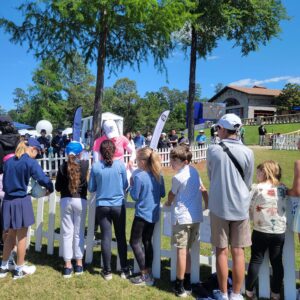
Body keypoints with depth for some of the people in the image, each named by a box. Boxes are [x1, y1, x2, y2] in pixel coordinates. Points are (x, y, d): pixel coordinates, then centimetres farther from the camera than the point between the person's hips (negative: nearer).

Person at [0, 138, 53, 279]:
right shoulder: (30, 162, -13)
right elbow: (43, 179, -16)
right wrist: (50, 189, 3)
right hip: (21, 201, -6)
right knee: (22, 236, 7)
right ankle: (19, 269, 19)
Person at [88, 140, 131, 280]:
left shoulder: (95, 167, -8)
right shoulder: (120, 165, -8)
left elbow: (91, 188, 0)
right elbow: (125, 185, 0)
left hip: (102, 206, 0)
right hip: (118, 205, 0)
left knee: (106, 237, 7)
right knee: (121, 237, 11)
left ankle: (107, 271, 16)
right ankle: (124, 270, 21)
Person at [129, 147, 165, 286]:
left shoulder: (139, 176, -19)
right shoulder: (158, 175, 1)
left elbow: (135, 196, -14)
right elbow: (163, 193, 8)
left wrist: (132, 185, 1)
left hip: (142, 214, -7)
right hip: (154, 214, 7)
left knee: (135, 242, 6)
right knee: (147, 241, 18)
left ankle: (145, 276, 6)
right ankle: (149, 273, 23)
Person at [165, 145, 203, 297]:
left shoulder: (178, 177, -14)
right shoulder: (194, 171, 7)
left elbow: (171, 195, 2)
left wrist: (168, 203, 23)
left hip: (182, 218, -7)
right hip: (196, 217, 8)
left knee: (181, 251, 0)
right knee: (186, 250, 16)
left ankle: (180, 287, 7)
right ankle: (187, 284, 23)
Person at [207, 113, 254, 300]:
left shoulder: (213, 150, -8)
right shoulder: (247, 152, -7)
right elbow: (249, 183, 3)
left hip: (219, 206, 0)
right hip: (240, 207, 1)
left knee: (222, 251, 9)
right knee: (238, 252, 10)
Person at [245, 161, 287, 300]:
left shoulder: (256, 188, -10)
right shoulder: (283, 188, 2)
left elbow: (248, 208, -6)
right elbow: (287, 208, 8)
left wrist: (253, 217, 12)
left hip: (261, 232, -3)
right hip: (280, 232, 3)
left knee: (256, 260, 10)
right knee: (277, 262, 12)